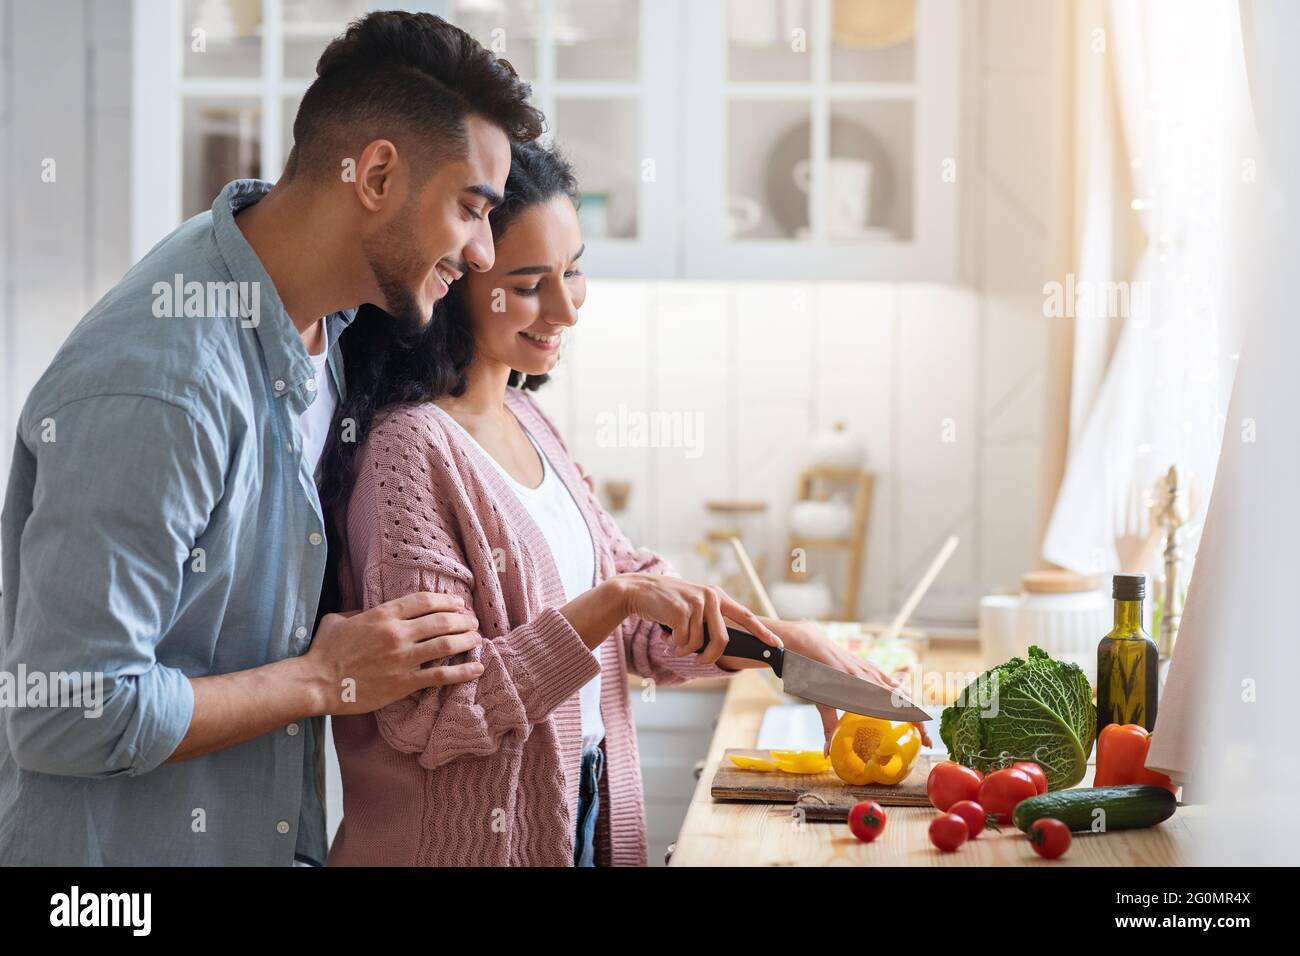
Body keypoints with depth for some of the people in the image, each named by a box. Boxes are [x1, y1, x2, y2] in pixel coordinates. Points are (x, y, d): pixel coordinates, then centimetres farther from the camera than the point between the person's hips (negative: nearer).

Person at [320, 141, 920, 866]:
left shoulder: (525, 419, 7)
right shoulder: (409, 447, -20)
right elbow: (426, 716, -24)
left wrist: (787, 640, -3)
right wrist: (615, 601, -26)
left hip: (581, 825, 8)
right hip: (467, 841, -8)